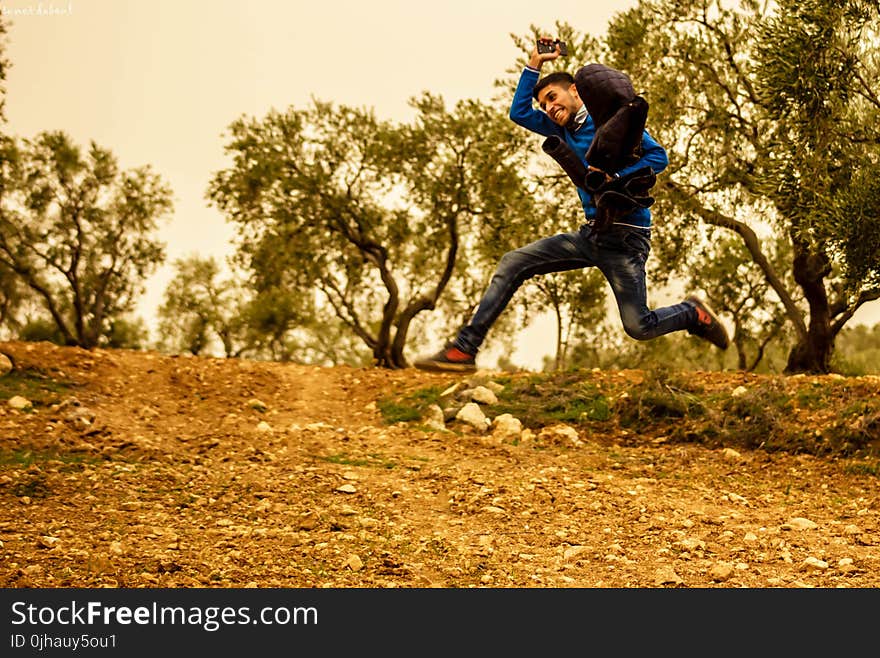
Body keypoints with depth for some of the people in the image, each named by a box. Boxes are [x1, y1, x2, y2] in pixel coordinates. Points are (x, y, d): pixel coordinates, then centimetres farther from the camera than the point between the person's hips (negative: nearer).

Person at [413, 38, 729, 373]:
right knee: (512, 263, -4)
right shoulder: (565, 130, 15)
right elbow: (519, 112, 19)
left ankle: (694, 314, 22)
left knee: (638, 327, -9)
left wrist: (615, 177, -24)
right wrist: (534, 64, 14)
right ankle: (465, 348, -5)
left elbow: (658, 156, -12)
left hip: (625, 237, -7)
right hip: (591, 233, 7)